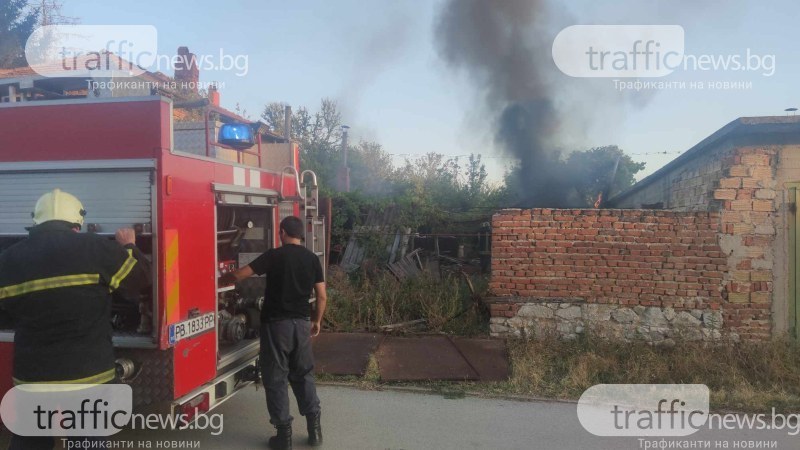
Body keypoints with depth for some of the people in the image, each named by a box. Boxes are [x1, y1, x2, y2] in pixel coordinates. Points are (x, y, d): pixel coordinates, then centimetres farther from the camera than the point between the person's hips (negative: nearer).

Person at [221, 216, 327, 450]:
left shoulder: (274, 255, -7)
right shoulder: (312, 258, 4)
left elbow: (238, 275, -7)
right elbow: (322, 296, 4)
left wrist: (221, 279, 12)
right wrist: (317, 320, 18)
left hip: (276, 323, -4)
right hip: (302, 323, 4)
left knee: (276, 378, 6)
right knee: (304, 374, 15)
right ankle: (314, 428, 15)